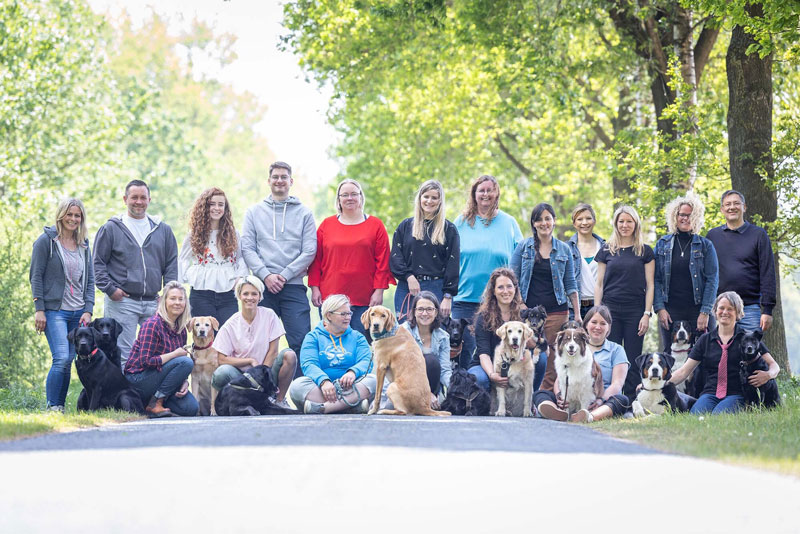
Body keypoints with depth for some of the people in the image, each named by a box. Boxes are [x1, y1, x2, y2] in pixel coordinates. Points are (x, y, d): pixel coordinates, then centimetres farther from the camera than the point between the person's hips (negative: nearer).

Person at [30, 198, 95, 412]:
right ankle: (52, 406, -8)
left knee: (69, 361, 2)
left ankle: (60, 405, 10)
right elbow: (36, 276, -3)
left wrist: (88, 311, 3)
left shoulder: (83, 245, 13)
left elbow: (90, 280, 14)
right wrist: (39, 309, -10)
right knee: (62, 358, -17)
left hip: (78, 312, 5)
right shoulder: (47, 241, -2)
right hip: (55, 311, -5)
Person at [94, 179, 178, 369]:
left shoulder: (163, 230, 14)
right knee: (123, 353, -5)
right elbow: (98, 263, 3)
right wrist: (109, 289, -9)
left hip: (153, 303, 4)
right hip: (121, 302, -3)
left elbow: (171, 264, 15)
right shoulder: (111, 229, 4)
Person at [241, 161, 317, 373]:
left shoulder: (304, 213, 9)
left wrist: (284, 275, -9)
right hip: (263, 286, 1)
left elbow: (309, 251, 1)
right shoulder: (254, 212, 13)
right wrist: (266, 275, -10)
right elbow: (247, 248, 5)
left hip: (294, 286, -1)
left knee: (301, 343, -9)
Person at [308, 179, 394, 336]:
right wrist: (314, 288, 2)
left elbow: (383, 261, 4)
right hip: (330, 298, 1)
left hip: (364, 300, -1)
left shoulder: (375, 225, 7)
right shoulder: (327, 225, 11)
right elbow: (316, 259, 10)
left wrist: (379, 291, -3)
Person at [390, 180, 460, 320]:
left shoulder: (449, 229, 7)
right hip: (407, 289, 2)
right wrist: (409, 277, -11)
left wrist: (448, 296, -6)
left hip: (437, 289, -2)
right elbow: (395, 257, 6)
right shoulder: (406, 226, 13)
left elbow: (453, 264, 2)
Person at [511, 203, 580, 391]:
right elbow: (512, 279, 7)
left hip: (555, 312, 1)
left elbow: (570, 284, 12)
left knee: (551, 360, -3)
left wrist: (577, 313, 7)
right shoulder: (523, 247, 7)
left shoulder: (564, 250, 10)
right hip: (527, 310, 0)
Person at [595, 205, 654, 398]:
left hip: (635, 311, -1)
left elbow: (649, 285, 4)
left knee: (632, 361, 0)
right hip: (610, 310, 1)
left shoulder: (645, 251, 6)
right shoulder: (607, 250, 9)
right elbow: (599, 284, 10)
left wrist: (647, 314, -5)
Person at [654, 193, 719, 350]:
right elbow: (656, 279, 6)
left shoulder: (705, 246, 5)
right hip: (670, 312, 1)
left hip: (697, 310, -1)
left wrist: (705, 312, -9)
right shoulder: (662, 245, 9)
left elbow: (712, 280, 0)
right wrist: (660, 308, -5)